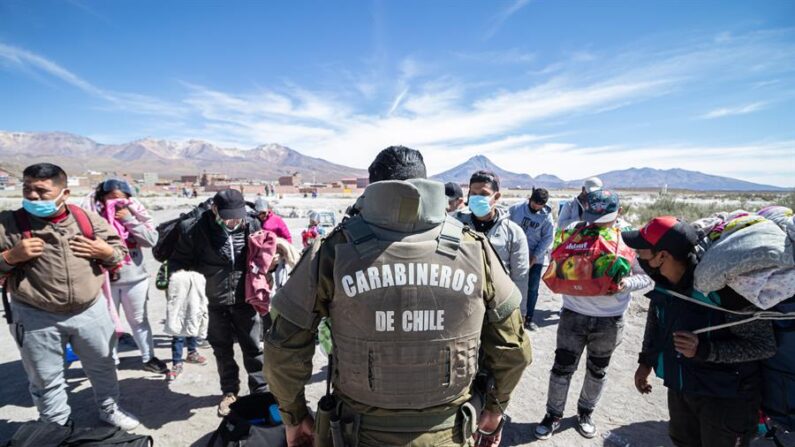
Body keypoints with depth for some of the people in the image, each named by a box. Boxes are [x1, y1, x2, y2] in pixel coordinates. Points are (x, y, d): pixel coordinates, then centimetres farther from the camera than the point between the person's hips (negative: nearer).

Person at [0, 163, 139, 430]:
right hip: (36, 317, -1)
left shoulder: (87, 219, -2)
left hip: (90, 311, 2)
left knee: (102, 366, 19)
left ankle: (109, 410, 43)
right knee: (46, 379, 15)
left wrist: (106, 252, -13)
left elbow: (119, 250, 7)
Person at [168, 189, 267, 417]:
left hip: (245, 300, 0)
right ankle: (229, 392, 37)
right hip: (216, 303, 0)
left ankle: (261, 392, 27)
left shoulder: (252, 226, -8)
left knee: (253, 348, 10)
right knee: (222, 350, 17)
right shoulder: (194, 229, -13)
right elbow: (178, 262, -1)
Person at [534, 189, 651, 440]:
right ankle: (553, 415, 28)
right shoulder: (574, 231, -9)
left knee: (597, 371, 19)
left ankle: (585, 412, 42)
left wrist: (628, 283, -22)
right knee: (562, 368, 8)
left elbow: (646, 276, -2)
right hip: (574, 314, 0)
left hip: (610, 320, 1)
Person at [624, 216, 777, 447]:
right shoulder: (664, 282, -11)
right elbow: (655, 318, 8)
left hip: (726, 396, -5)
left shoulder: (723, 287, -31)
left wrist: (705, 351, -34)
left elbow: (765, 345, -22)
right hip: (680, 386, 6)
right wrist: (646, 361, 8)